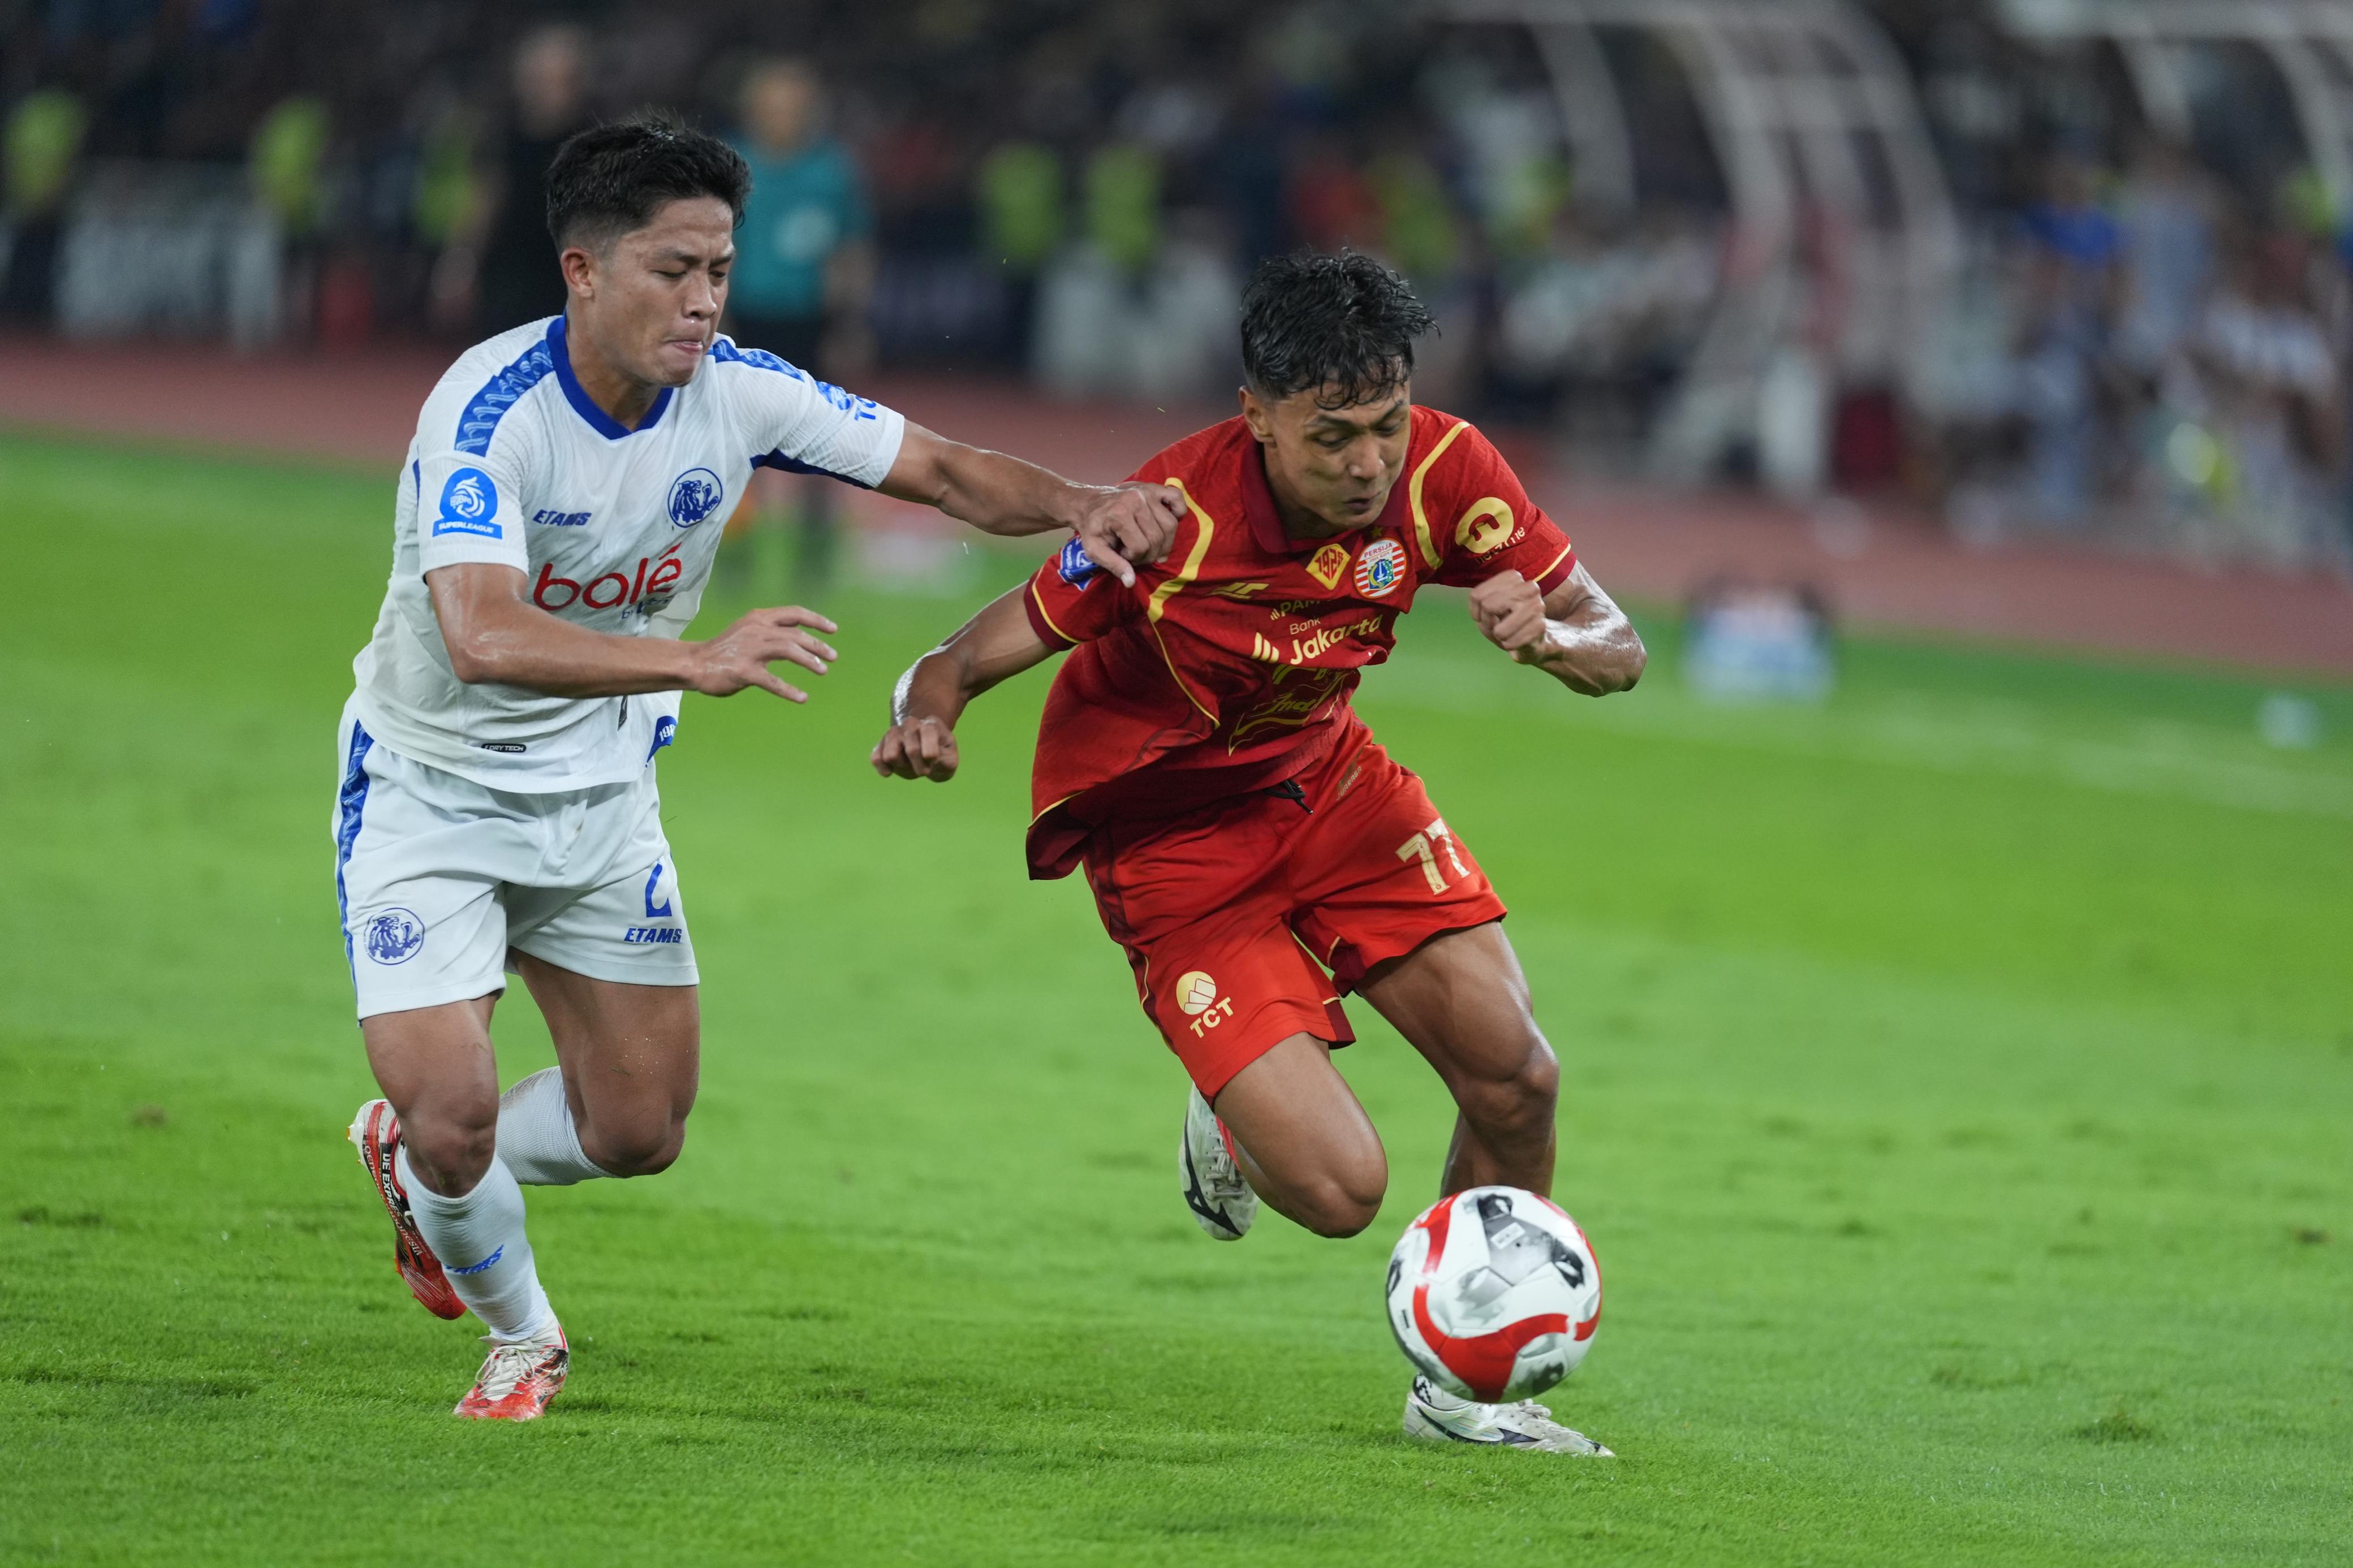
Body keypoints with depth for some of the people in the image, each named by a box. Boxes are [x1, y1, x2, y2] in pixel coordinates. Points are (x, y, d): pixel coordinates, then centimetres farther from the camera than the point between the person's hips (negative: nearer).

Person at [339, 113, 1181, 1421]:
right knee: (452, 1115, -15)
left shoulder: (734, 392, -13)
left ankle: (416, 1159, 37)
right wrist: (696, 661, -57)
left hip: (601, 793, 6)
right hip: (432, 788, -6)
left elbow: (945, 472, -5)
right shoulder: (489, 409, -31)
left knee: (640, 1132, 6)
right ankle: (520, 1334, 18)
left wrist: (1083, 508, -26)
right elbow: (483, 634, -45)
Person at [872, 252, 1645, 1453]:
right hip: (1167, 836, -5)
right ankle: (1235, 1121, 23)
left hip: (1324, 780, 5)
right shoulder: (1171, 527, -31)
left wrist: (1550, 638, -36)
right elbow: (963, 660, -24)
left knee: (1517, 1080, -7)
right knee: (1340, 1188, -16)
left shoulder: (1441, 472, -19)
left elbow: (1617, 650, -12)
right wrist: (924, 720, -48)